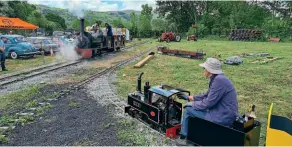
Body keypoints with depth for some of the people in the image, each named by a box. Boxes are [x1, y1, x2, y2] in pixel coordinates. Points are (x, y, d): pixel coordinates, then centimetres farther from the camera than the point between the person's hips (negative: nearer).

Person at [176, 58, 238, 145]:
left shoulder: (219, 80, -23)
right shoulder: (217, 78, 8)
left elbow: (209, 103, -23)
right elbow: (207, 95, 17)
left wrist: (193, 104, -8)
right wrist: (190, 98, 19)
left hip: (223, 117, -10)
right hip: (224, 113, 10)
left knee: (188, 110, -5)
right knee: (191, 105, 19)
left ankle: (183, 138, 11)